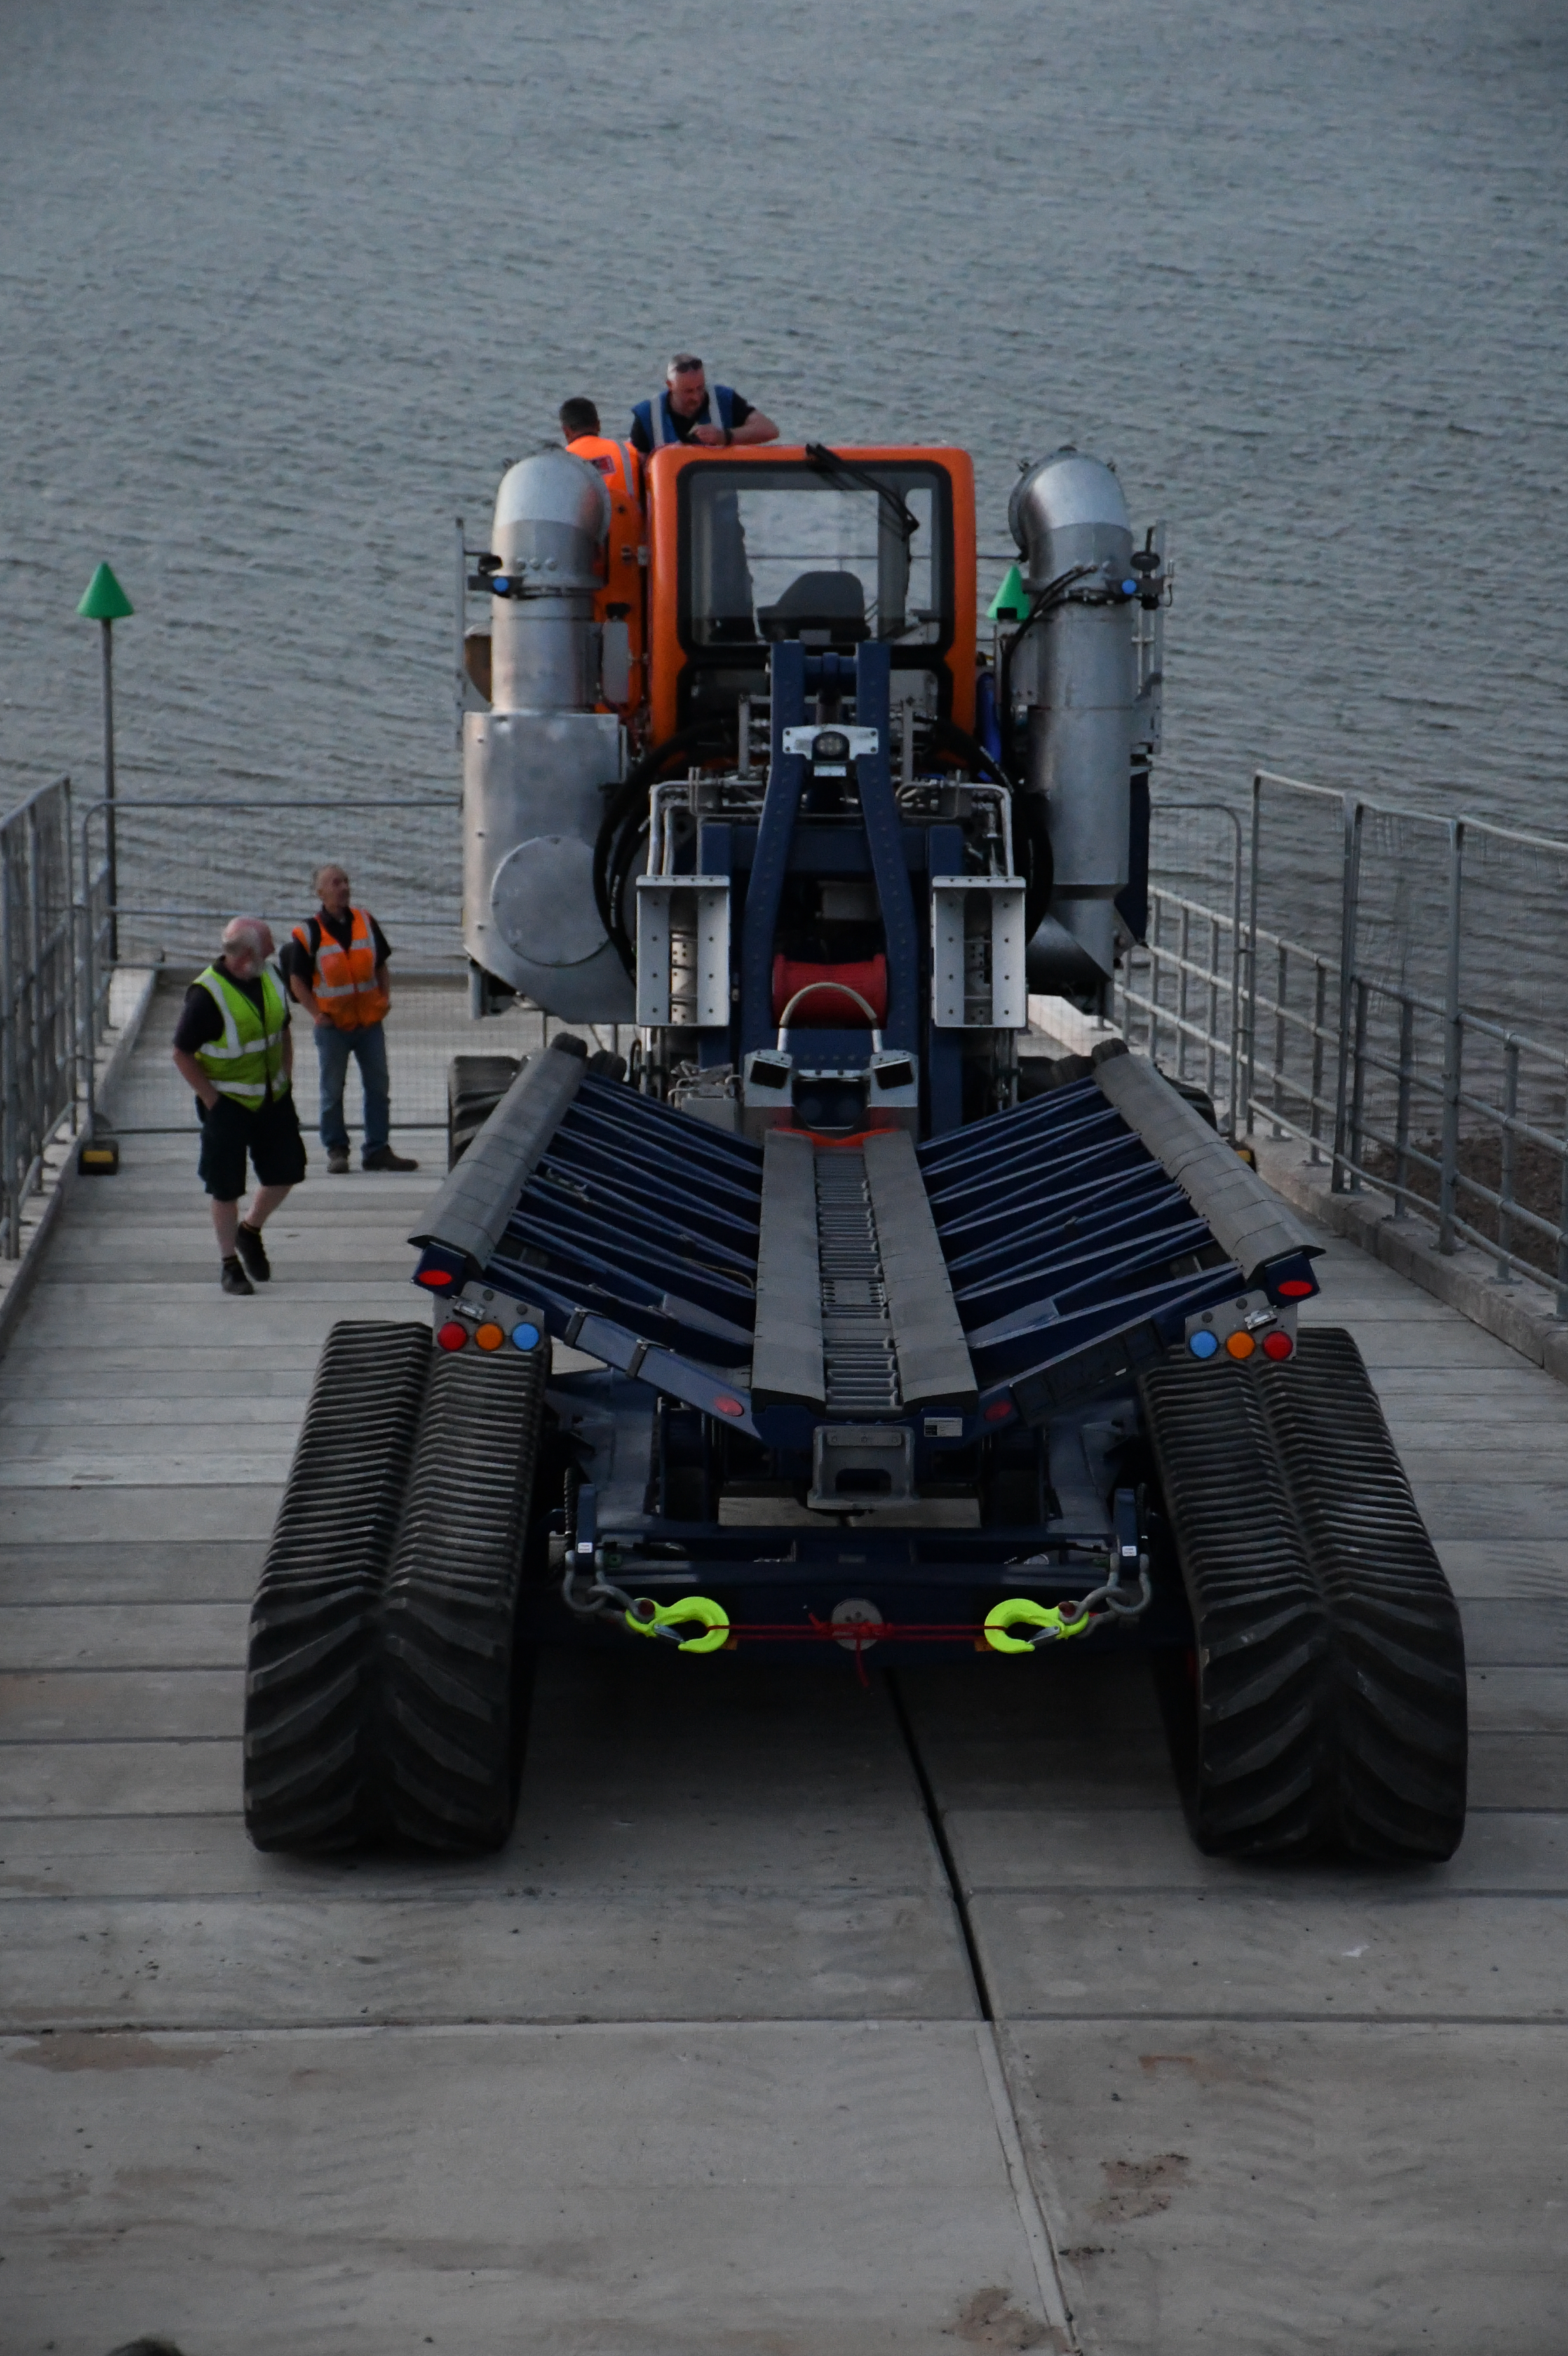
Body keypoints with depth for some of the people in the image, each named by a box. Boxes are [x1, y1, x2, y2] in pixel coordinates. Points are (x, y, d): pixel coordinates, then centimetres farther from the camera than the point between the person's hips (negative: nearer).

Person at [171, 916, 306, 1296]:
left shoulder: (269, 979, 1)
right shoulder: (206, 994, -20)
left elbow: (284, 1032, 16)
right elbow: (182, 1055, -15)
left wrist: (286, 1078, 8)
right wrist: (212, 1100, -15)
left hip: (272, 1098, 6)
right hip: (227, 1104, -6)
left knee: (286, 1171, 8)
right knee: (226, 1186, 0)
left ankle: (250, 1230, 33)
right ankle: (229, 1262, 15)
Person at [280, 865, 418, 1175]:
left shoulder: (366, 922, 5)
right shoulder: (308, 934, -8)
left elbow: (381, 965, 16)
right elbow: (296, 979, -3)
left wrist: (385, 998, 3)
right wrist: (316, 1014, -10)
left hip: (370, 1022, 4)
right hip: (333, 1025, -4)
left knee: (379, 1088, 6)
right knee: (333, 1091, 4)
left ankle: (378, 1150, 13)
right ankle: (336, 1151, 15)